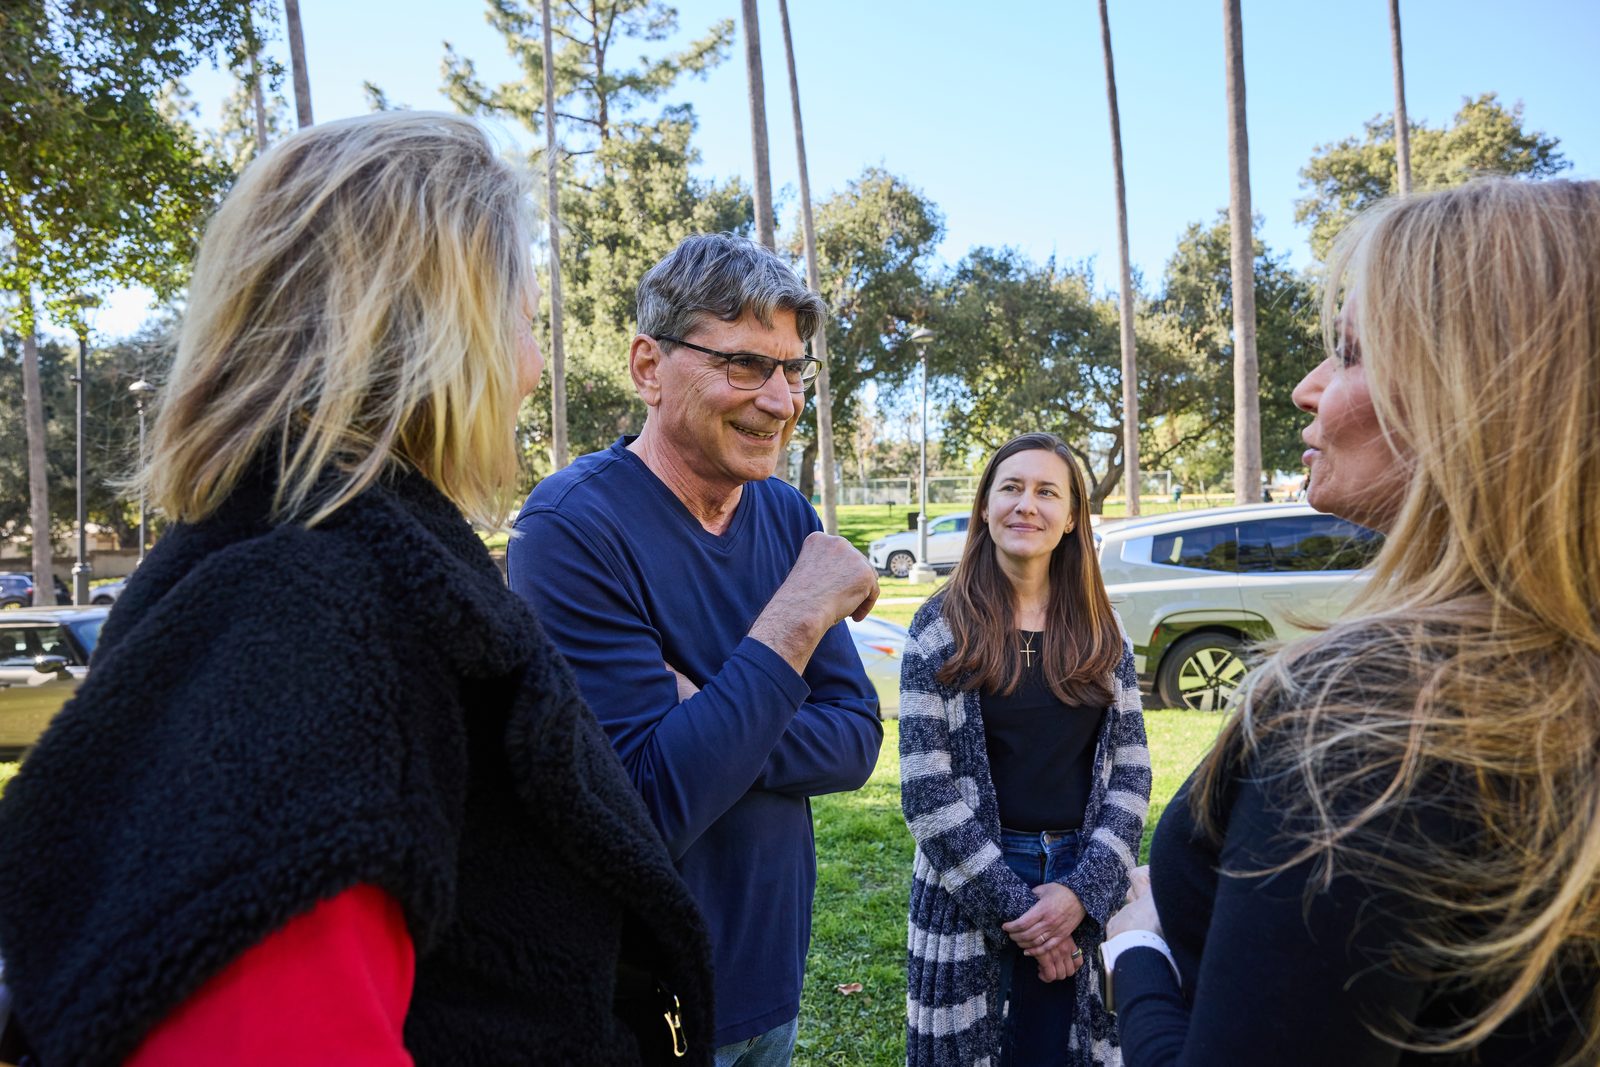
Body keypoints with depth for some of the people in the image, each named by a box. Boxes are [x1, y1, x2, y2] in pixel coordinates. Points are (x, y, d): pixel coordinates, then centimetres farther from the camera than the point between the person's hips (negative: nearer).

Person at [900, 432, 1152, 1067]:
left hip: (1085, 889, 3)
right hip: (969, 889, -2)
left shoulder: (1102, 632, 3)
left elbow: (1131, 772, 1)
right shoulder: (942, 628, -7)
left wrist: (1081, 891, -11)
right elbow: (927, 790, -11)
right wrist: (1014, 905, -12)